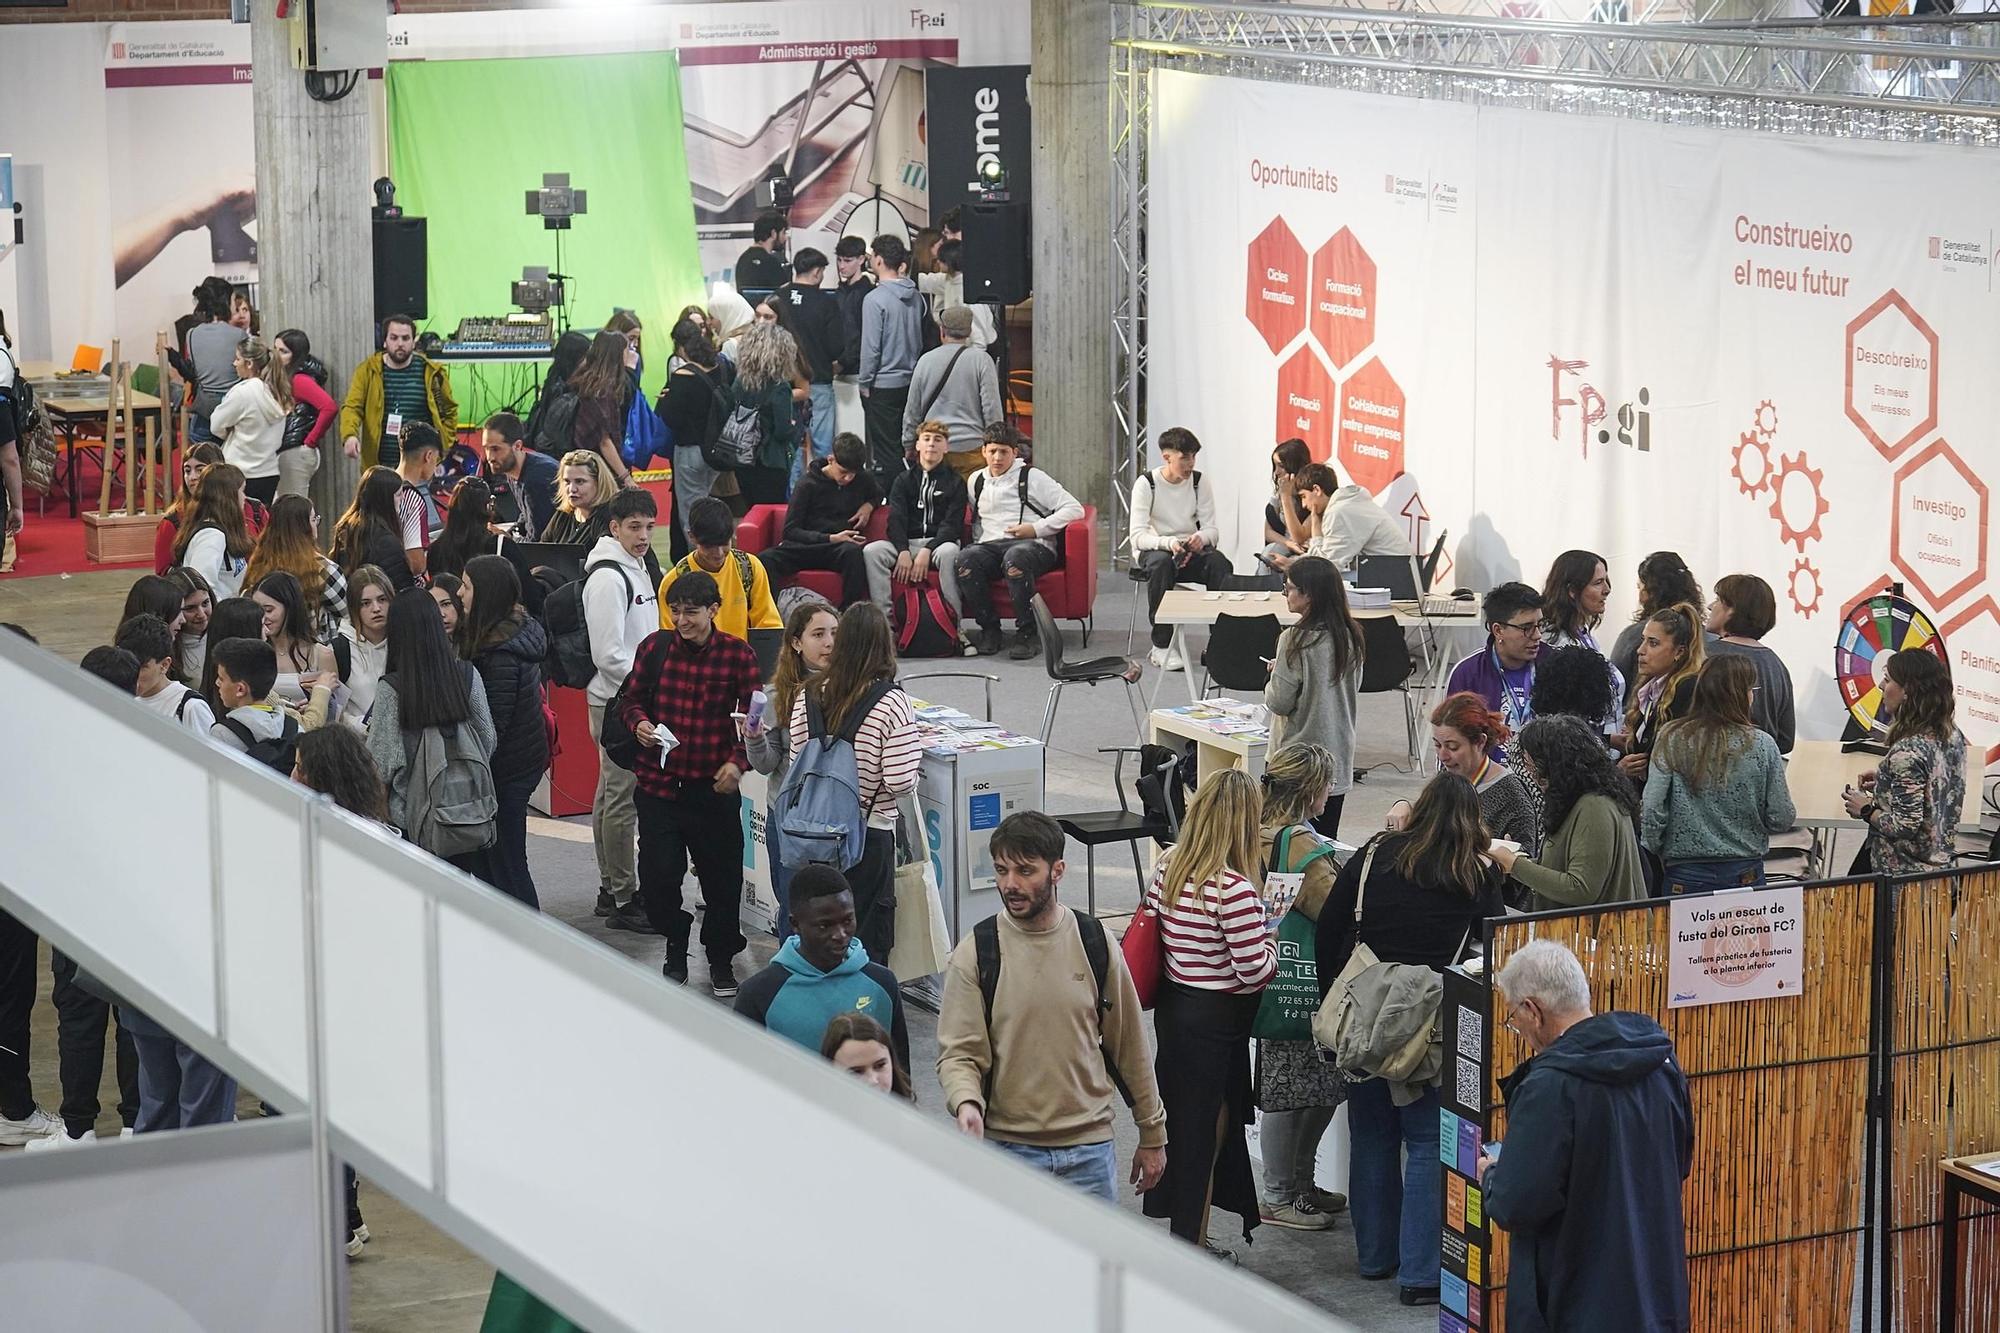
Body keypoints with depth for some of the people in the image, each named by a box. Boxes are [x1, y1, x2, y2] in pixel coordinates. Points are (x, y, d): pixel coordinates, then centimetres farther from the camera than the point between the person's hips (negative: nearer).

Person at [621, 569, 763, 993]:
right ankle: (676, 945, 28)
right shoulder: (655, 647, 0)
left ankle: (721, 959, 28)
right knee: (657, 878, 1)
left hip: (713, 787, -1)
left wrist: (737, 762, -18)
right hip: (658, 783, 1)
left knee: (722, 878, 6)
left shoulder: (738, 655, -5)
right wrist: (639, 724, -11)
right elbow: (633, 699, 11)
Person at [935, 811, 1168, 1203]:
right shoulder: (974, 953, -5)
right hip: (1007, 1147, -1)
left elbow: (1129, 1046, 8)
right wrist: (966, 1103, -30)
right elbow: (959, 1053, -8)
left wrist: (1152, 1136, 12)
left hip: (1090, 1148, 2)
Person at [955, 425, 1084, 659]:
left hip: (1034, 545, -4)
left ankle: (1028, 633, -31)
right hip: (989, 545, 4)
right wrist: (978, 541, 11)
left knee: (1015, 557, -41)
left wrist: (1036, 529, -8)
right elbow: (975, 519, 34)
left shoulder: (1032, 477, 8)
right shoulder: (976, 481, 22)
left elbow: (1074, 509, 1)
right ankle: (989, 629, -20)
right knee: (966, 558, -32)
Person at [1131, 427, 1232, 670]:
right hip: (1152, 550, -3)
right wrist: (1168, 543, -38)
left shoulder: (1198, 482, 1)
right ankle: (1161, 646, -32)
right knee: (1161, 562, -39)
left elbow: (1212, 529, -1)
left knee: (1219, 563, -29)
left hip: (1189, 550, 3)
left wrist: (1201, 538, -27)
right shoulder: (1146, 484, -10)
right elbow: (1138, 536, -18)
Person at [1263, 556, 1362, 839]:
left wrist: (1274, 675, 6)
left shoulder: (1297, 640, -17)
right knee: (1326, 838, 10)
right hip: (1339, 756, 7)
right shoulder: (1350, 637, 3)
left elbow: (1279, 703, -14)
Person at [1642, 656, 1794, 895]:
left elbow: (1652, 810, -9)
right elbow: (1781, 819, -3)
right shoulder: (1761, 746, -7)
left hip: (1686, 875, 0)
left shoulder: (1671, 741, -6)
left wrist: (1656, 852, 8)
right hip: (1745, 874, 0)